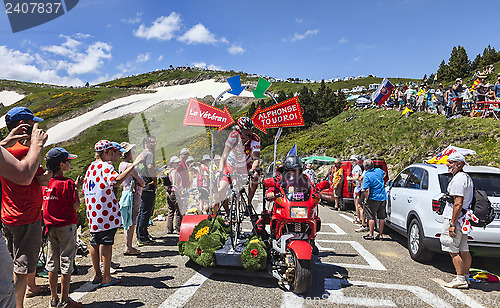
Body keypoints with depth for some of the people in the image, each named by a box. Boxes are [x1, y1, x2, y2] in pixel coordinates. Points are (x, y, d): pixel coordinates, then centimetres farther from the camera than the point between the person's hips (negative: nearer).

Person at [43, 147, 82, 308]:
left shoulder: (46, 183, 4)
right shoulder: (68, 184, -16)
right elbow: (76, 206, -14)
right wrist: (76, 189, -4)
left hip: (51, 227, 7)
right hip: (66, 226, -7)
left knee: (52, 264, 13)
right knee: (66, 263, 2)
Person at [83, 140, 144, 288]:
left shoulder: (91, 167, 15)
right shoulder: (105, 166, -12)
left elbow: (85, 189, 19)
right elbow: (116, 181, -33)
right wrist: (133, 165, -34)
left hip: (92, 213, 8)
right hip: (106, 213, -8)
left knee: (95, 242, 13)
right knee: (106, 242, -1)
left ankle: (97, 275, 23)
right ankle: (106, 277, 5)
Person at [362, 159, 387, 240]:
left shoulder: (367, 176, -14)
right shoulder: (379, 171, 5)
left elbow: (367, 190, -20)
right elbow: (384, 173, 31)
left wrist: (366, 199, -8)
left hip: (373, 198, -6)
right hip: (383, 198, 6)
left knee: (371, 217, 3)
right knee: (381, 217, 10)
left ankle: (371, 234, 6)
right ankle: (380, 234, 16)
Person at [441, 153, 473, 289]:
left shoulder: (458, 179, -17)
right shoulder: (467, 178, 16)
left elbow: (458, 203, -23)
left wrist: (452, 224, -22)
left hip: (455, 218, -10)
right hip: (464, 219, 10)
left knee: (453, 250, -4)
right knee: (463, 250, 14)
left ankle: (460, 279, -1)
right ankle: (465, 277, 22)